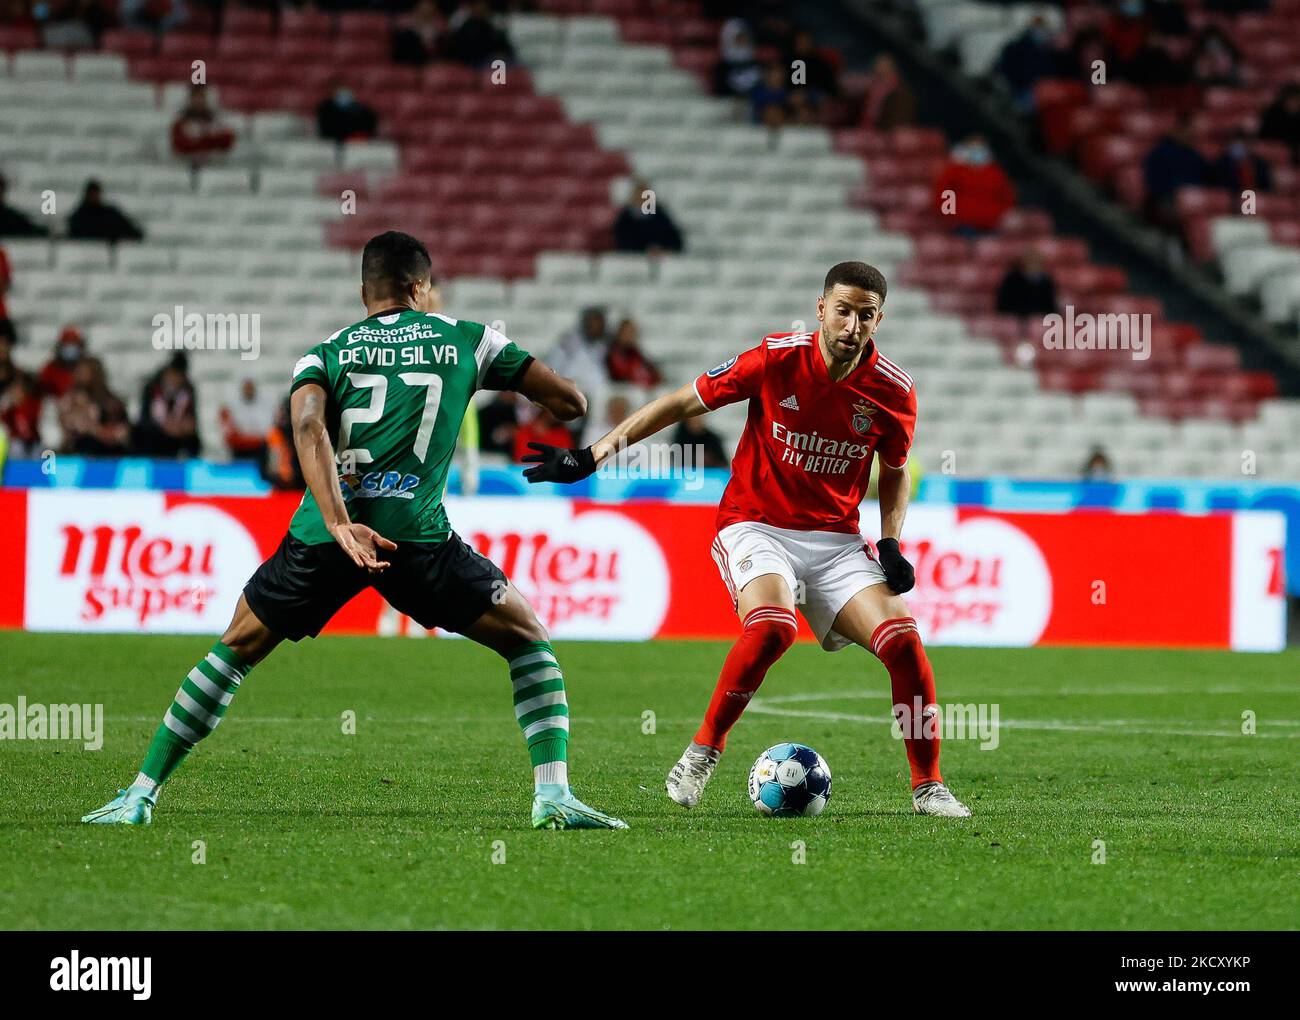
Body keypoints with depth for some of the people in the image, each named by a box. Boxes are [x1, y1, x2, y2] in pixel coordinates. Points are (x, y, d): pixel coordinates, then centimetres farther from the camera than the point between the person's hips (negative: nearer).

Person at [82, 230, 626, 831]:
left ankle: (139, 797, 20)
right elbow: (570, 403, 19)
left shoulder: (325, 353, 19)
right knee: (528, 640, 16)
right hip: (415, 530, -2)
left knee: (235, 650, 22)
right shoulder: (464, 338, 18)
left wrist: (339, 524, -14)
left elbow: (308, 427, -3)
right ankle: (553, 797, 0)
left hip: (322, 533, 2)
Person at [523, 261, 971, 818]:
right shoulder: (777, 358, -14)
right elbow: (681, 402, -4)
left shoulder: (892, 389, -5)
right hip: (756, 524, -3)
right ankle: (701, 752, -12)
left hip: (835, 538, 3)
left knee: (902, 640, -16)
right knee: (770, 626, -33)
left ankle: (928, 786, 0)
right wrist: (591, 455, -7)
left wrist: (891, 544, -3)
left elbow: (895, 473, 14)